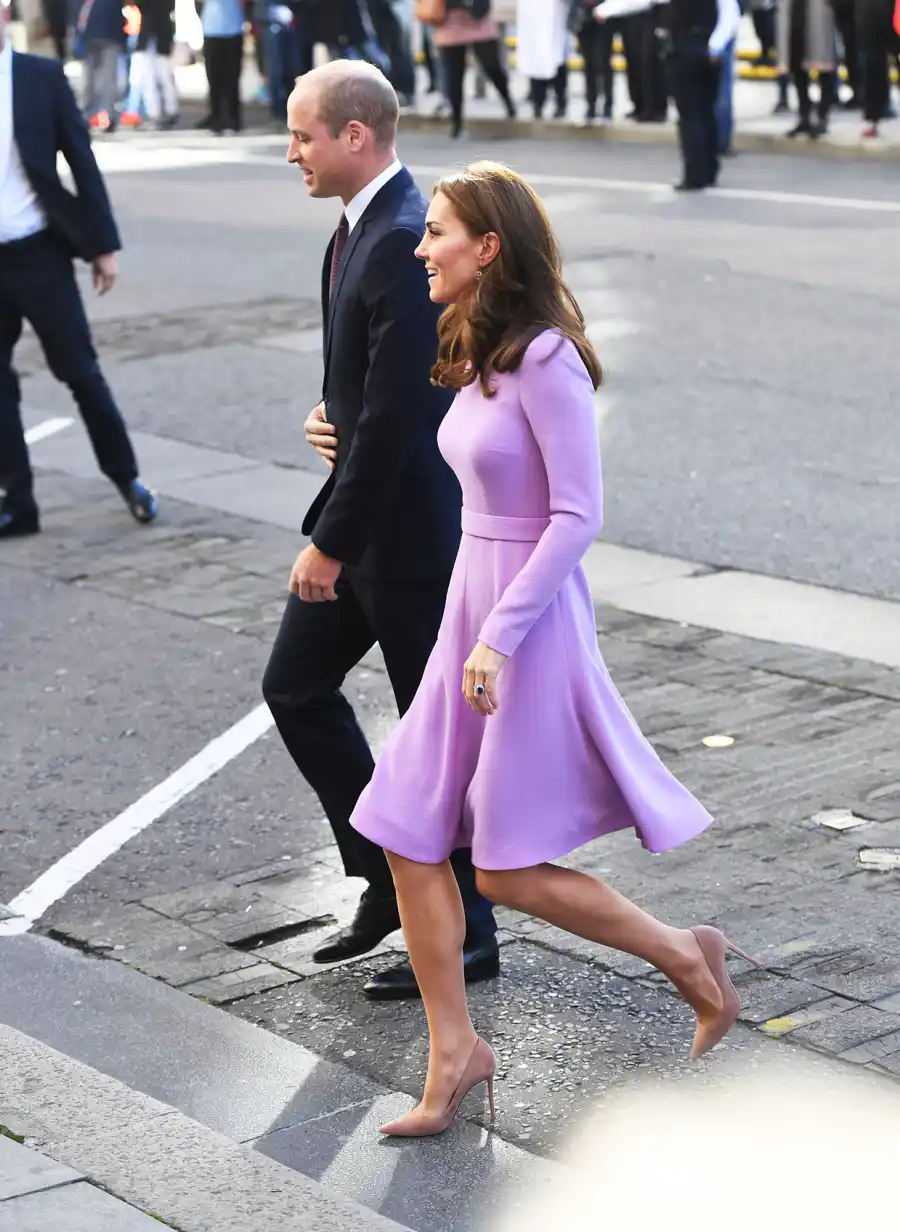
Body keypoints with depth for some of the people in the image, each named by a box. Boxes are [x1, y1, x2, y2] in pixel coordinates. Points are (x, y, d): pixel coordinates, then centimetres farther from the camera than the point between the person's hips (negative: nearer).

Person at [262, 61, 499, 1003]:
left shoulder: (405, 245, -23)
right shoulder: (360, 226, 9)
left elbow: (396, 413, -25)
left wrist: (331, 543, -20)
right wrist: (331, 413, 0)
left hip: (410, 526, -10)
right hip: (361, 514, 10)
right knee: (296, 685, 14)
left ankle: (464, 934, 16)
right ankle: (390, 874, 25)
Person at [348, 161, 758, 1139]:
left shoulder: (545, 360, -18)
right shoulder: (479, 357, 10)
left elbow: (578, 516, -20)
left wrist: (501, 636, -21)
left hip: (530, 616, -9)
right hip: (471, 607, 9)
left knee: (508, 867, -1)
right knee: (410, 837, 5)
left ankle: (685, 957, 18)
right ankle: (455, 1053, 15)